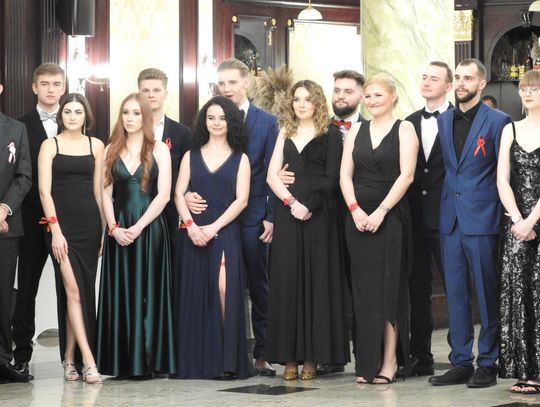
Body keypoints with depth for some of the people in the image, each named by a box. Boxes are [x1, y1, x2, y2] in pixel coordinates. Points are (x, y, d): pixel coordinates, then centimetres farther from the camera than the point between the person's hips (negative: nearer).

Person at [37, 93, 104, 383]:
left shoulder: (96, 146, 10)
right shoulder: (50, 145, 2)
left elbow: (98, 190, 12)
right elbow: (44, 190, -3)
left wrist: (104, 228, 8)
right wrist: (55, 229, -12)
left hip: (89, 225, 3)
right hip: (61, 225, -3)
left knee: (84, 291, 3)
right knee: (73, 290, -11)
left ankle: (69, 358, 12)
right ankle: (87, 360, -15)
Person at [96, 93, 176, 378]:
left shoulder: (159, 150, 2)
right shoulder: (112, 150, 10)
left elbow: (163, 194, -5)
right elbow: (106, 193, 7)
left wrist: (138, 227, -13)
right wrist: (114, 227, -8)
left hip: (149, 228, -2)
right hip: (118, 231, 3)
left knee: (147, 291, -2)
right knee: (120, 293, 2)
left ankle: (146, 361, 3)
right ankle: (122, 362, 5)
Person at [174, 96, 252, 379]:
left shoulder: (239, 159, 8)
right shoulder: (191, 156, 14)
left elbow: (241, 199, -1)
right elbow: (179, 194, 7)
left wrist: (213, 227, -12)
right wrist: (191, 225, -10)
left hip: (225, 232, -2)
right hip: (194, 233, 2)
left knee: (225, 290, -18)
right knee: (196, 295, -1)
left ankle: (227, 361, -16)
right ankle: (198, 361, 3)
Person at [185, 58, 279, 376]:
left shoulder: (267, 123, 2)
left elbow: (272, 173, -1)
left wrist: (271, 217, -7)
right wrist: (188, 193, -12)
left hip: (252, 218, -2)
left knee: (258, 287, 4)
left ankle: (262, 353, 9)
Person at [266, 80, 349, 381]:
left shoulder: (330, 135, 2)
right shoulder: (285, 134, 15)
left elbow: (332, 179, -5)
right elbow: (273, 175, 7)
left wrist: (309, 205, -15)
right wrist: (291, 202, -8)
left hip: (319, 216, -4)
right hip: (288, 215, 4)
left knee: (317, 281, -2)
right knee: (288, 281, 0)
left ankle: (312, 356, 1)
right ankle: (290, 356, 3)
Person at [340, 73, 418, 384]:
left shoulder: (404, 129, -1)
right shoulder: (357, 131, 12)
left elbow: (406, 175, -10)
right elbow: (345, 174, 8)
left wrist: (380, 212, -16)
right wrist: (355, 209, -8)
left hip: (390, 216, -4)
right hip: (358, 216, 4)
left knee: (389, 286, -3)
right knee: (364, 288, 4)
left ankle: (390, 361, 1)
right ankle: (368, 361, 8)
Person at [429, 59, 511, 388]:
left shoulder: (497, 121, -4)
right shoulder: (443, 120, 12)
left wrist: (507, 219, -6)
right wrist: (443, 206, 7)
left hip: (482, 221, -5)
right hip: (451, 221, 5)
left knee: (487, 295, 1)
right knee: (455, 294, 8)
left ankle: (488, 364, 9)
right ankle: (461, 363, 15)